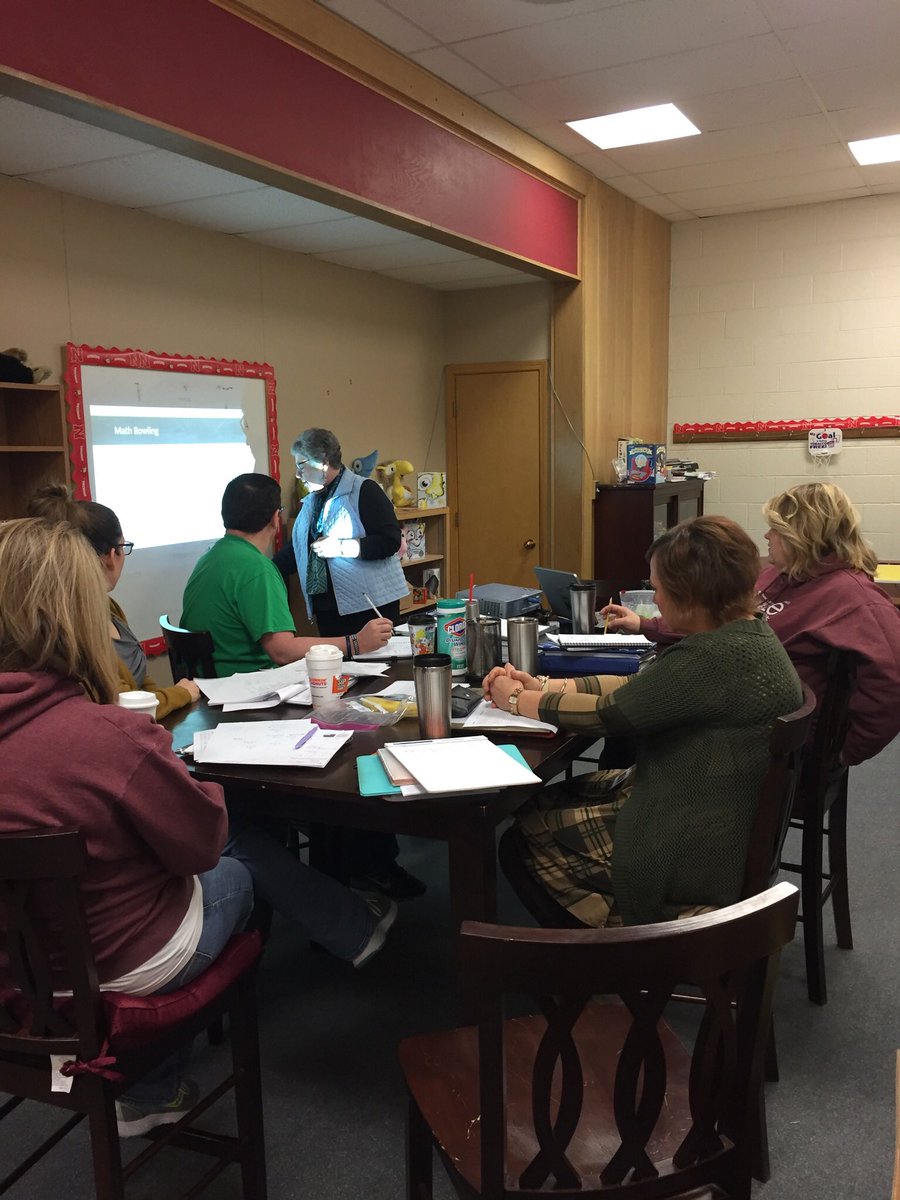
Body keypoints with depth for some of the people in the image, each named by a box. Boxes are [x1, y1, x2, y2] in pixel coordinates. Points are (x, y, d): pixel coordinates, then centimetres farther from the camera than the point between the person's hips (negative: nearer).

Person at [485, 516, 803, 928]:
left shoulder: (715, 658, -29)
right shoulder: (747, 632, 3)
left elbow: (606, 714, -20)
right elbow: (636, 687, 8)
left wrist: (516, 700, -4)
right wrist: (541, 685, 4)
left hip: (705, 857, -10)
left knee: (531, 829, 0)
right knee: (557, 797, 14)